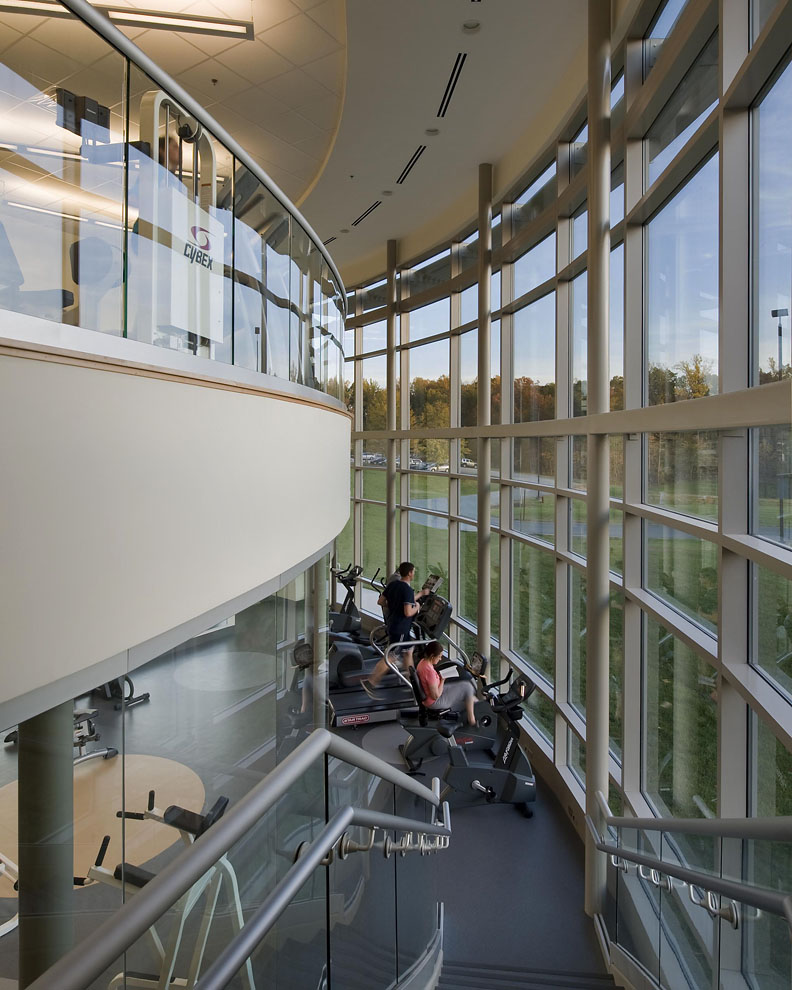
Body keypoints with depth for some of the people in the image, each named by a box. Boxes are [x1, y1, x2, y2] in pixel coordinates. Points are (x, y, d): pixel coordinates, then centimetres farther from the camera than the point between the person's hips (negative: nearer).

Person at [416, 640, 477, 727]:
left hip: (427, 696, 9)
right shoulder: (430, 671, -32)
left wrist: (439, 677, 0)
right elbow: (436, 696, -26)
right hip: (435, 702, -9)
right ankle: (471, 719, 13)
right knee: (467, 687, 0)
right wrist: (442, 679, -15)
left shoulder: (423, 662, -3)